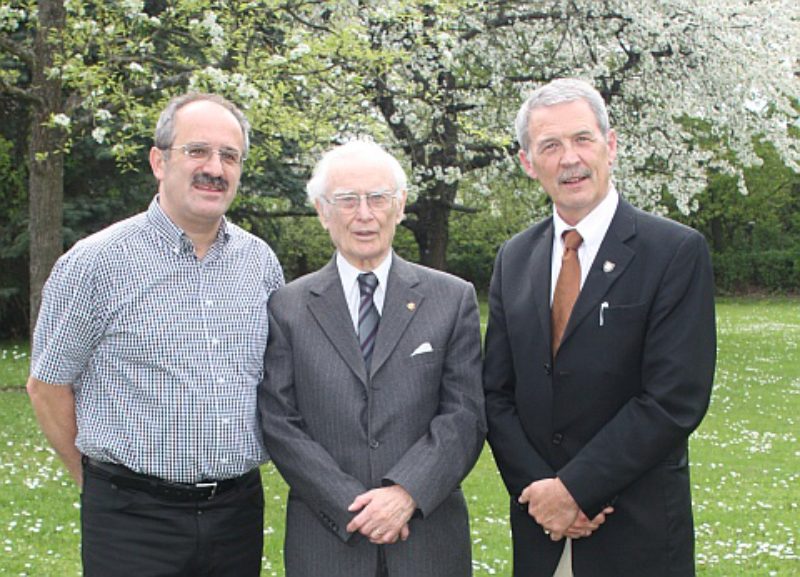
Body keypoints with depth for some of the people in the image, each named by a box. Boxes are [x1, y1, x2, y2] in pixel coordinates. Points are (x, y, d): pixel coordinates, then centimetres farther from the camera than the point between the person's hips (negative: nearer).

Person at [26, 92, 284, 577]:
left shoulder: (262, 262, 6)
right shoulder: (96, 263, -7)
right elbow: (47, 387, -1)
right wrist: (102, 482, 4)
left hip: (239, 509, 4)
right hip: (134, 519, -4)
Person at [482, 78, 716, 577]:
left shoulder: (677, 251, -9)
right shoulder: (514, 259, 7)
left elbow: (675, 399, -15)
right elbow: (497, 394, 5)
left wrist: (575, 489, -15)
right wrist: (539, 488, -8)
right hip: (540, 524, 4)